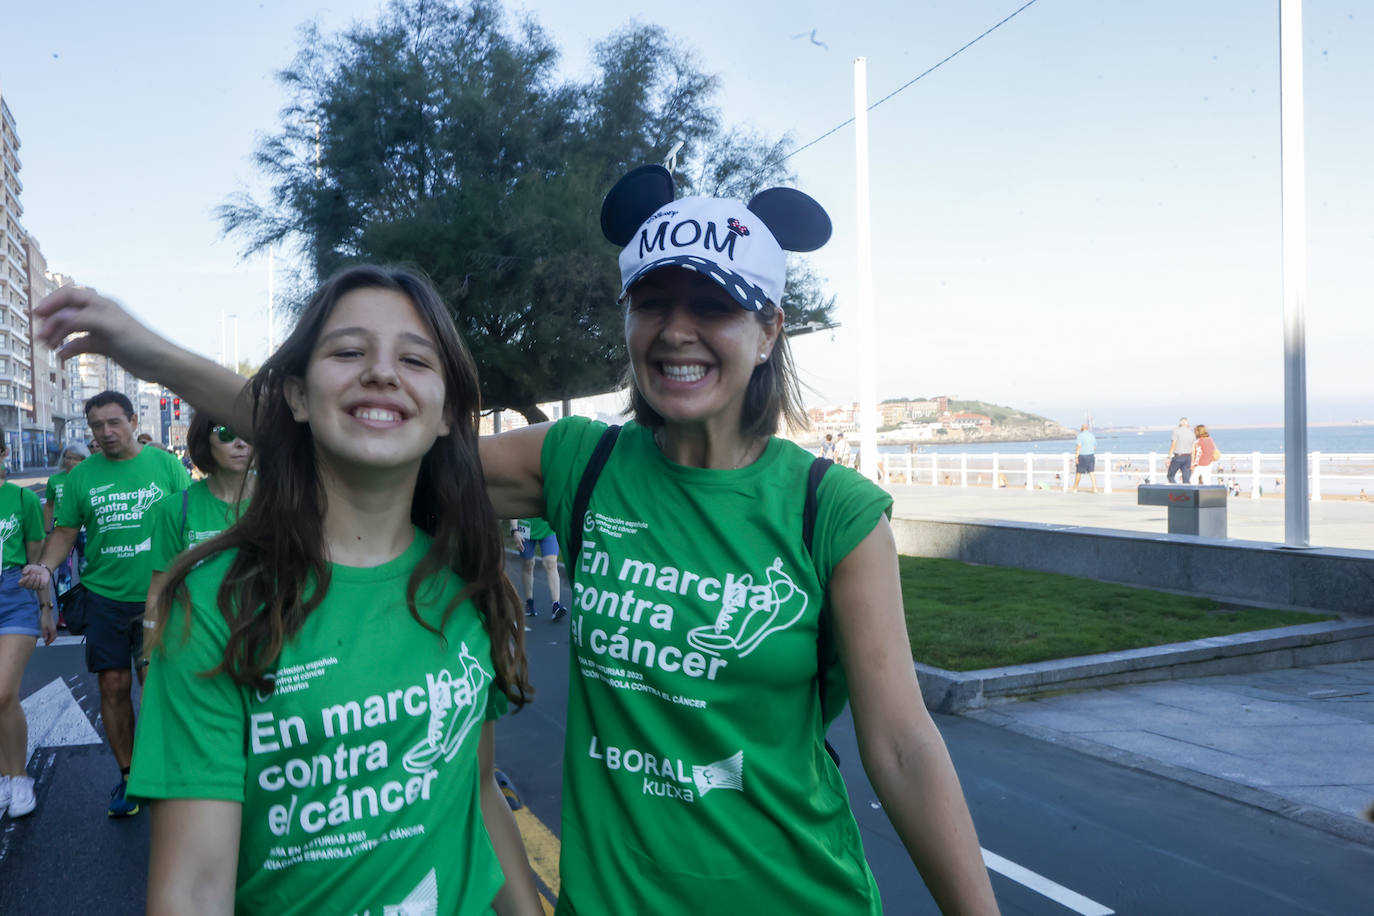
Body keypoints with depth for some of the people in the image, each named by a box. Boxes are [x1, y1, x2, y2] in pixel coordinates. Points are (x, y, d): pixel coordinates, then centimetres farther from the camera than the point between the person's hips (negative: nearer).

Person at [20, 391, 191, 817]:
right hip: (104, 595, 2)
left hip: (158, 595, -2)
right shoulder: (81, 475, 4)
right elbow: (65, 531, 10)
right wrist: (46, 566, -9)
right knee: (113, 687, 7)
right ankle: (127, 774, 24)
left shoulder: (165, 464, 0)